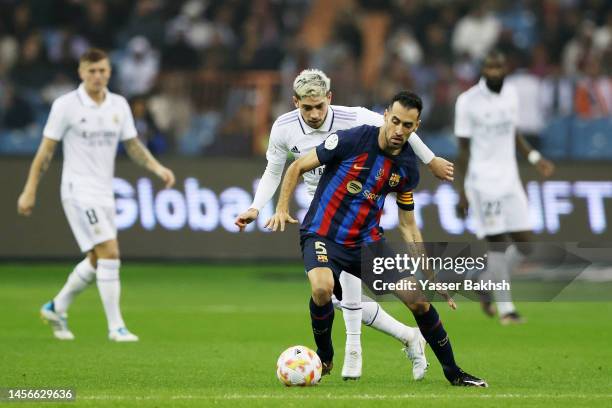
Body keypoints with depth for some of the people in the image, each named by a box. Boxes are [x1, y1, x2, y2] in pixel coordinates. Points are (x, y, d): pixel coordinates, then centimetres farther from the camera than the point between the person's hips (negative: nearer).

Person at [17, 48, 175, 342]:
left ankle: (56, 309, 34)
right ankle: (115, 327, -12)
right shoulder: (66, 105, -8)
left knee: (96, 261, 13)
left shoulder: (119, 105, 6)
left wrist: (157, 168, -5)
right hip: (79, 192, -7)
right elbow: (46, 150, -4)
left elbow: (133, 146, 12)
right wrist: (30, 191, -4)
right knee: (110, 253, -17)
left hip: (104, 193, 7)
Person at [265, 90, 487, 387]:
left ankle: (453, 373, 15)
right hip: (323, 235, -4)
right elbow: (298, 167, -5)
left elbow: (408, 226, 10)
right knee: (322, 288, -35)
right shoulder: (352, 140, -17)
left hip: (368, 241, 4)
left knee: (419, 300, -5)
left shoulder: (407, 166, -1)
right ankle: (323, 357, -6)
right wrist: (282, 208, -16)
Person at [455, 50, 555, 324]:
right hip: (482, 182, -6)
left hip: (509, 179, 6)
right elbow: (463, 148, -6)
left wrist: (534, 158, 9)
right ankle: (506, 308, -1)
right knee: (497, 244, -9)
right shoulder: (468, 101, -8)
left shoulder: (511, 94, 8)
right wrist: (462, 191, -9)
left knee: (524, 243, 2)